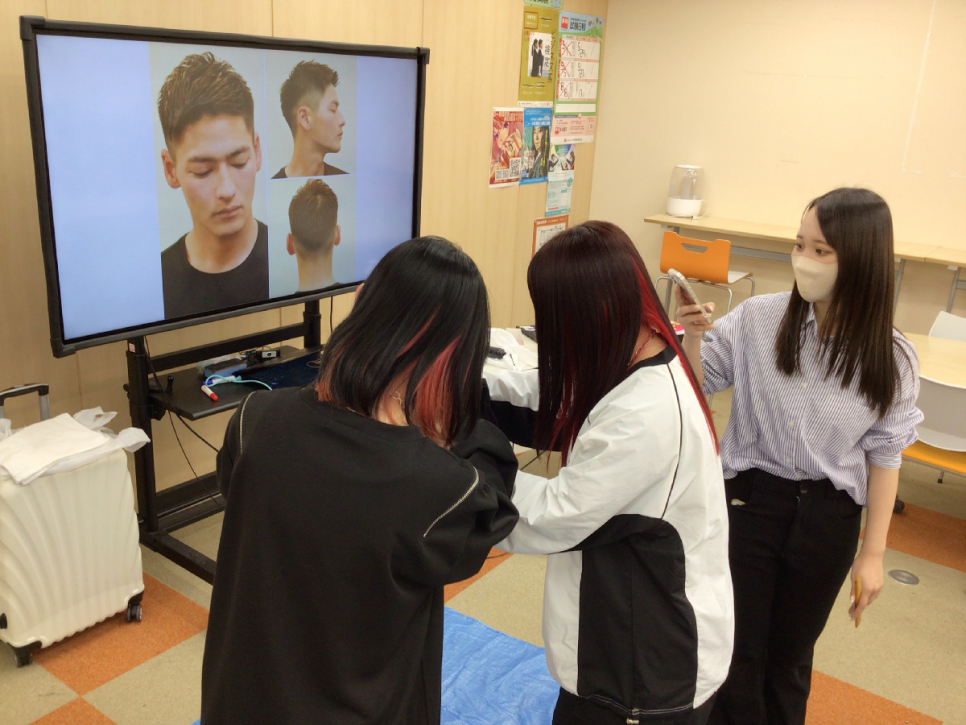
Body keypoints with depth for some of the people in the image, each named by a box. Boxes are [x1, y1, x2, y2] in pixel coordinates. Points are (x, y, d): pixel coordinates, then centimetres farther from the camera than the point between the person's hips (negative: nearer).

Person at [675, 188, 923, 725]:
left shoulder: (890, 357, -10)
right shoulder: (758, 318, -13)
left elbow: (884, 453, -1)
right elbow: (699, 385, -3)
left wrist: (873, 552, 3)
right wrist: (691, 335, -24)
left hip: (828, 517, 1)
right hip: (750, 497, 0)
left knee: (790, 653, 20)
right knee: (738, 649, 11)